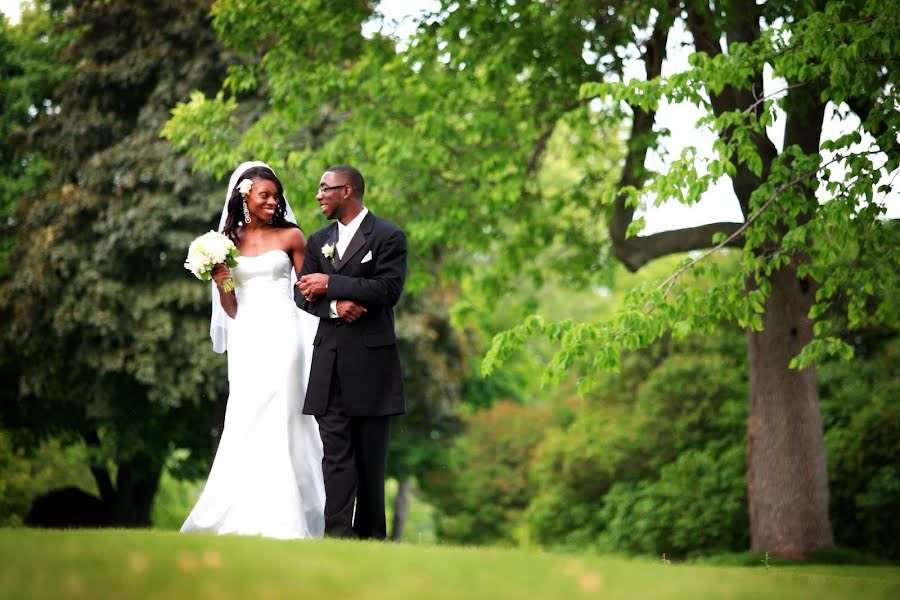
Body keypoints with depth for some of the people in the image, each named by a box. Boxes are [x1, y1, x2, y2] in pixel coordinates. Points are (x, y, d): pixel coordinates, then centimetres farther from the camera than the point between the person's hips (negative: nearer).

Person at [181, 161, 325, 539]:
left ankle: (278, 519, -5)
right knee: (246, 426, 0)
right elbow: (230, 309, 11)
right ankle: (247, 517, 4)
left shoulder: (291, 236, 4)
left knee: (275, 424, -7)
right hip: (246, 339, 3)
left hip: (282, 335, -2)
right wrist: (220, 283, -7)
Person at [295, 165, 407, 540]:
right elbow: (303, 294, 8)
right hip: (330, 363, 4)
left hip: (371, 359, -4)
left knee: (371, 453, 4)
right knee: (336, 451, -3)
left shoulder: (388, 237, -1)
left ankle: (370, 534, 12)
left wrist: (331, 284, -13)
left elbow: (390, 288, -14)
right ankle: (338, 532, -7)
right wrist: (335, 305, -12)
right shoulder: (318, 241, 15)